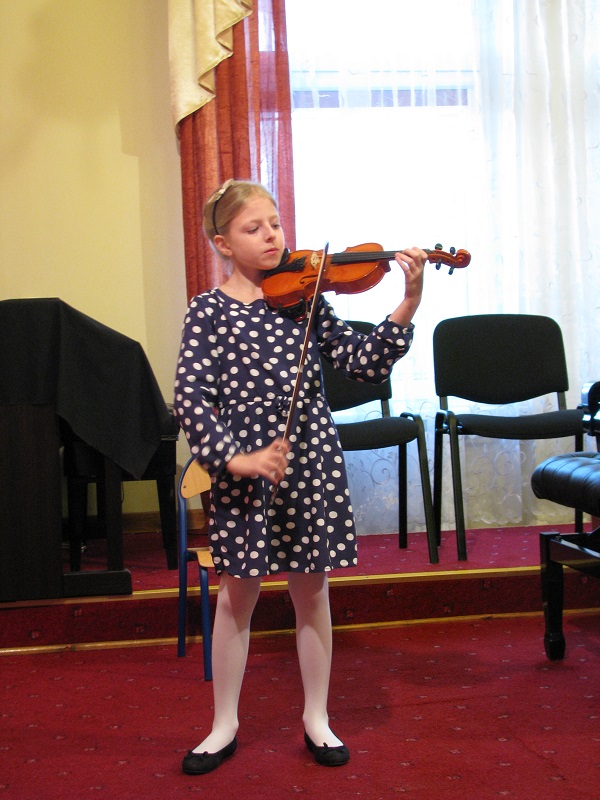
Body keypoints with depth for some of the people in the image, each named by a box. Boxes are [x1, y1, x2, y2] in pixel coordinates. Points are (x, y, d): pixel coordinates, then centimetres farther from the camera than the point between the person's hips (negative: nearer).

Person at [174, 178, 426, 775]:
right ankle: (224, 726, 27)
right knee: (236, 596, 10)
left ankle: (317, 718, 29)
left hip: (311, 460, 2)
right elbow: (191, 397, -10)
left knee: (311, 592, 12)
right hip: (243, 468, -1)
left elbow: (364, 363, -2)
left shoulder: (304, 297, 5)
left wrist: (407, 306, -14)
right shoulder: (208, 311, -1)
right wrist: (233, 457, -22)